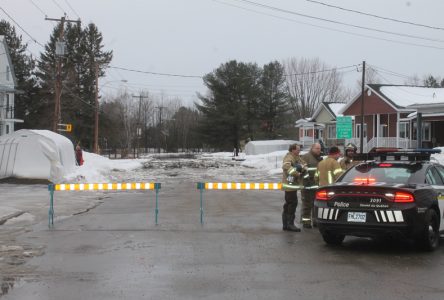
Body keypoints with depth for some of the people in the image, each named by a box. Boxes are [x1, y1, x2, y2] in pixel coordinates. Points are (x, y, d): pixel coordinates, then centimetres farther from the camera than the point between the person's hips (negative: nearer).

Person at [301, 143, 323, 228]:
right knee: (307, 204, -3)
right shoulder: (306, 157, -6)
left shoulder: (320, 158, 21)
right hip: (308, 186, -8)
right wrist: (306, 179, -19)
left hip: (318, 185, 8)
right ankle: (306, 221, 2)